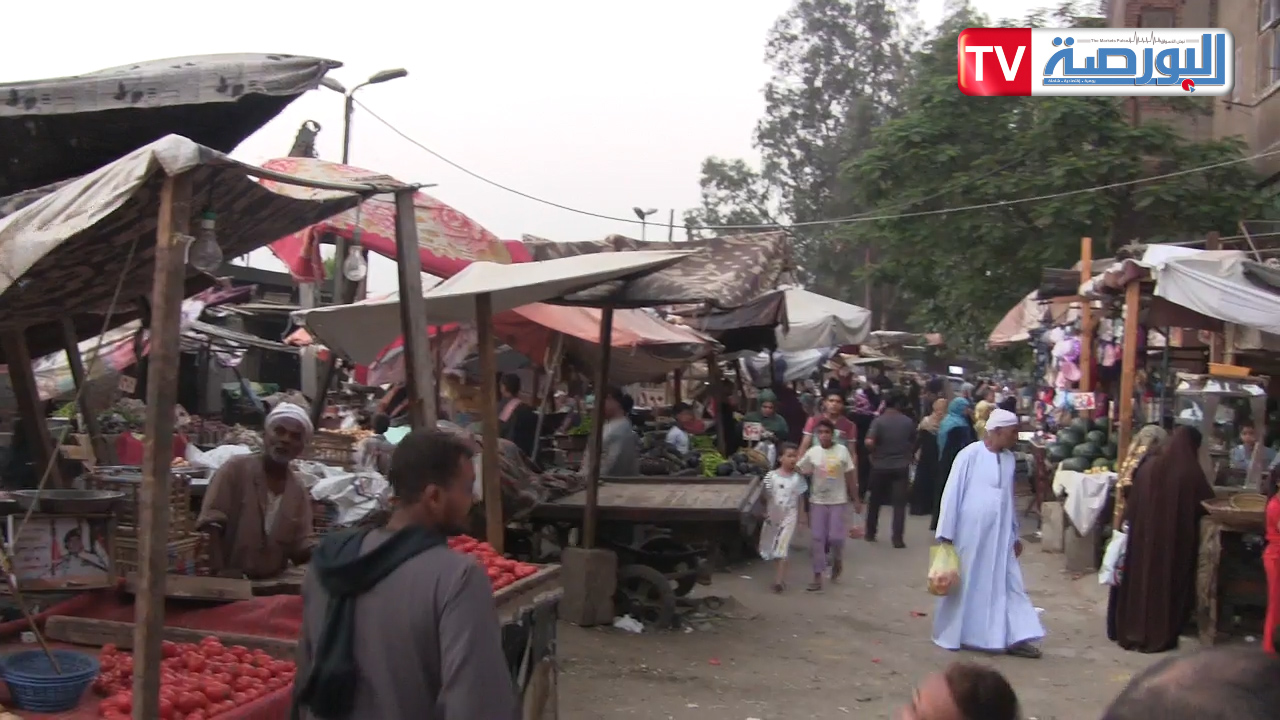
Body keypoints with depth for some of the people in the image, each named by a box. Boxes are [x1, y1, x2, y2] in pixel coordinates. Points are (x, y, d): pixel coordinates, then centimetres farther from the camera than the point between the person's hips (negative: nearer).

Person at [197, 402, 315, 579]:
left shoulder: (299, 493, 5)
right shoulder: (236, 468, -7)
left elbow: (300, 550, 5)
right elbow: (212, 523, -11)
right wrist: (219, 572, -20)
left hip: (273, 583, 4)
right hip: (230, 580, -4)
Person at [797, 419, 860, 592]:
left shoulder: (842, 451, -6)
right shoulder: (812, 452, -3)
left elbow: (850, 476, -1)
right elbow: (799, 472, 3)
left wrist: (856, 499, 2)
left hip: (838, 501, -1)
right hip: (817, 501, 1)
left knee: (836, 537, -7)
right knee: (818, 538, 1)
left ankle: (837, 561, 27)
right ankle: (818, 577, 7)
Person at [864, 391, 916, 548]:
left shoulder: (879, 420, -10)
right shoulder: (908, 422, -1)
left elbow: (869, 442, -21)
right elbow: (913, 443, 9)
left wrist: (874, 452, -3)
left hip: (880, 466, -1)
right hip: (901, 467, 1)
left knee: (875, 501, 15)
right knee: (899, 503, 0)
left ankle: (870, 533, 24)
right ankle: (897, 538, -7)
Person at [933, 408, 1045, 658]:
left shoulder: (1009, 459, 5)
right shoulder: (970, 454, -13)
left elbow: (1009, 498, 14)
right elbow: (952, 493, -11)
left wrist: (1015, 534, 16)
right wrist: (946, 534, -11)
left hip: (999, 534, 5)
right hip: (969, 532, -5)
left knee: (1006, 584, 4)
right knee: (964, 584, 6)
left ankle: (1015, 638, 8)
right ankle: (951, 635, 21)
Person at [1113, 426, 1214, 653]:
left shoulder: (1148, 468, 0)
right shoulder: (1191, 473, -12)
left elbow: (1132, 505, 4)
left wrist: (1132, 522, 16)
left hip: (1144, 536, 4)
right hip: (1176, 539, -4)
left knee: (1141, 579, 13)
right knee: (1168, 583, 7)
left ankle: (1134, 631, 20)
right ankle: (1162, 635, 12)